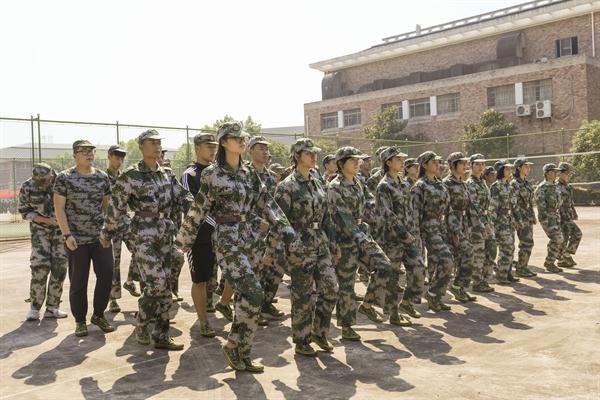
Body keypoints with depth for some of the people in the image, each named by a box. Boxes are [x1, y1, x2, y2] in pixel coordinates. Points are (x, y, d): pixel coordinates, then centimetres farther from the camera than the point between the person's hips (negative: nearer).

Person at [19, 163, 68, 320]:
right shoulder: (26, 188, -13)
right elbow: (24, 212, -5)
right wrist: (47, 220, -17)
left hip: (61, 229, 1)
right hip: (40, 230, -1)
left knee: (59, 268, -2)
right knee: (40, 267, -12)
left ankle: (52, 307, 9)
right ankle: (35, 307, 1)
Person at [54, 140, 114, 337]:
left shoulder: (102, 177, 7)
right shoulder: (64, 178, -4)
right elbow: (59, 208, -6)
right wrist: (67, 235, -13)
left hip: (100, 237, 3)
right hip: (77, 239, -3)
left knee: (107, 274, -1)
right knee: (78, 281, 4)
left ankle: (98, 314, 18)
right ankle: (80, 320, 19)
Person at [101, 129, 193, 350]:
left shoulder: (165, 174, 11)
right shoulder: (131, 175, -7)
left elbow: (183, 197, 10)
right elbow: (115, 207, -2)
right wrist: (107, 233, 3)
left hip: (165, 235, 6)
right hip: (144, 235, -6)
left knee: (165, 286, 6)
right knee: (156, 284, -13)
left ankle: (161, 336, 15)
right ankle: (141, 324, 12)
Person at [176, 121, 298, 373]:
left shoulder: (248, 174, 11)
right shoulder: (212, 175, -7)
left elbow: (266, 204, 8)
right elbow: (198, 211, -4)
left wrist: (286, 231, -1)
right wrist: (183, 242, 1)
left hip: (247, 240, 7)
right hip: (227, 241, -7)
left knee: (244, 297, 9)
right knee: (253, 294, -16)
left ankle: (242, 357, 20)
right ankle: (234, 344, 3)